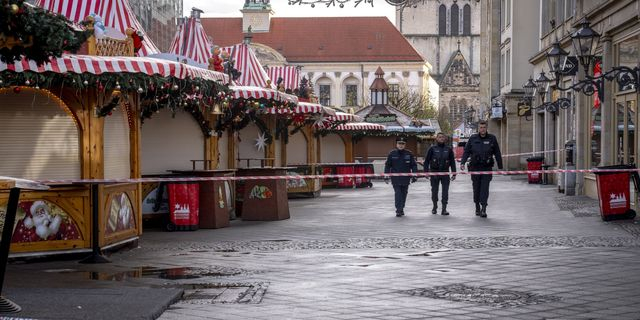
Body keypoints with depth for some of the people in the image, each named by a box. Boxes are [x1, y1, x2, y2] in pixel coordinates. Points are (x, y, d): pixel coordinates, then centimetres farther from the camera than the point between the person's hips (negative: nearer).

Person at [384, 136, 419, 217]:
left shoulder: (409, 154, 1)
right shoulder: (392, 154, -1)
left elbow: (414, 165, 6)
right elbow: (387, 165, 4)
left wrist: (414, 176, 0)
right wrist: (386, 176, 1)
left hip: (406, 178, 2)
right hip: (395, 179, -2)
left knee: (404, 194, 10)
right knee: (398, 194, -8)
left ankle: (401, 209, 23)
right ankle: (398, 210, -8)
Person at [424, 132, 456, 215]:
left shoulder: (448, 149, 7)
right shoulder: (432, 149, 2)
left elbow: (452, 162, 11)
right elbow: (426, 161, 3)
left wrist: (454, 173, 6)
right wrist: (426, 172, -4)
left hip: (445, 173, 1)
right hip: (434, 173, 0)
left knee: (445, 191, -5)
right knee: (434, 191, 9)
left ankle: (444, 209, -3)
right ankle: (435, 207, 25)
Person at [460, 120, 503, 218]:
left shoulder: (492, 138, 5)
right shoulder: (473, 138, 6)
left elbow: (497, 154, 9)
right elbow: (466, 151, 8)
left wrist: (500, 167, 9)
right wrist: (462, 162, -6)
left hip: (487, 168, -1)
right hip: (475, 167, 1)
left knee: (485, 189, -9)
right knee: (476, 189, 8)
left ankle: (483, 209, -13)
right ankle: (477, 208, 22)